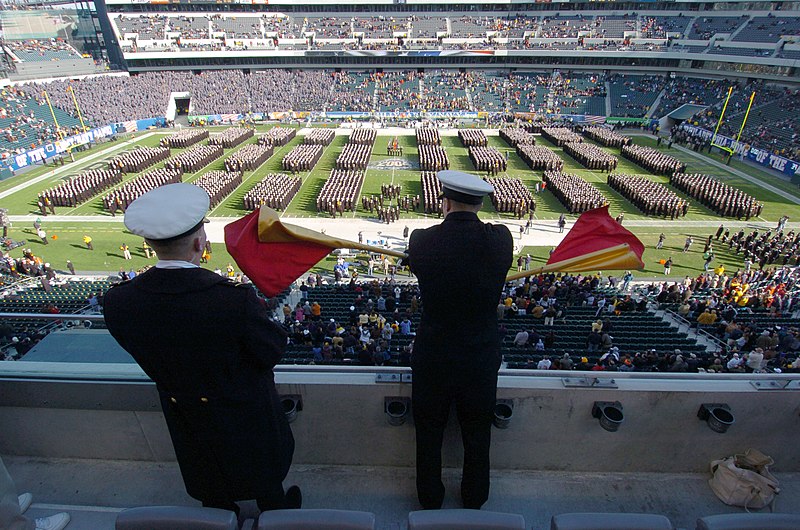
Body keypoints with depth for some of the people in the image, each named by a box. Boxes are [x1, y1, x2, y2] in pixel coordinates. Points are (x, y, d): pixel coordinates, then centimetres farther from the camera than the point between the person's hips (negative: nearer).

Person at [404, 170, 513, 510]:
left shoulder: (422, 241, -19)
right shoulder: (501, 240, -15)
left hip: (433, 357, -1)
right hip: (482, 357, 2)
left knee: (429, 431, 21)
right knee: (477, 433, 23)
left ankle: (430, 500, 43)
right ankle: (474, 500, 45)